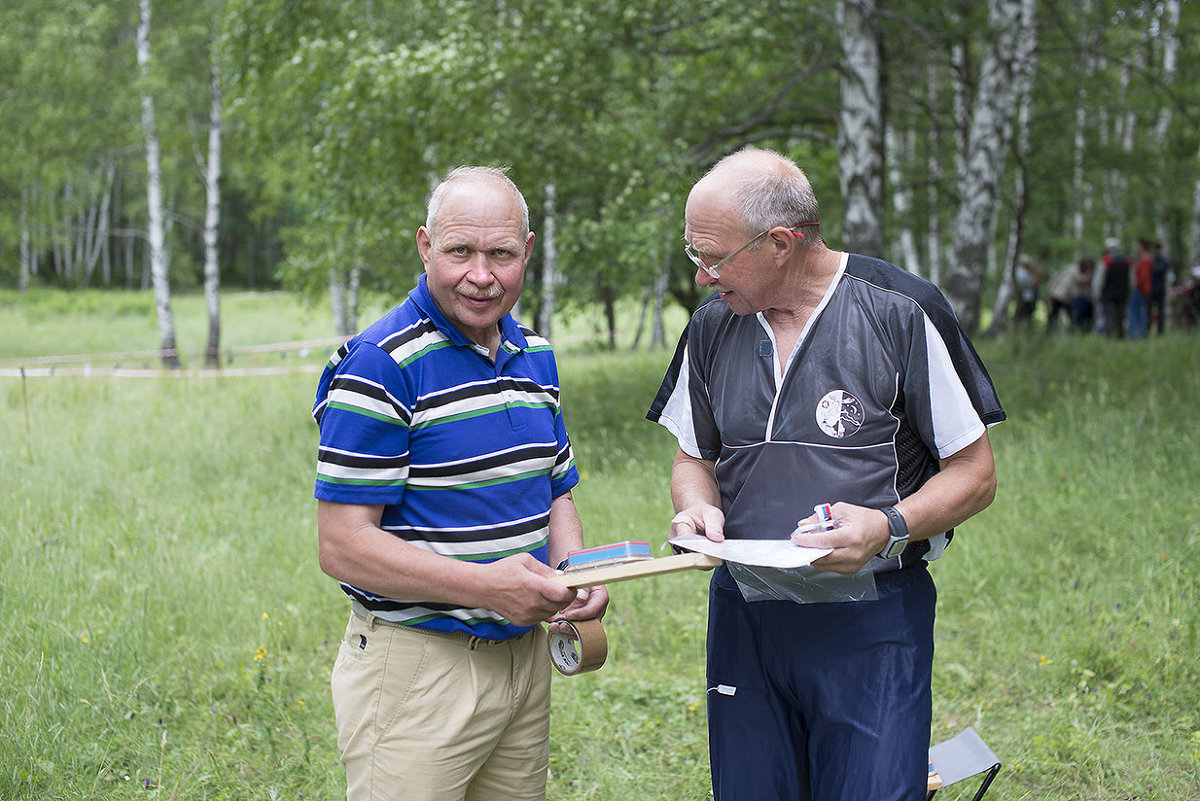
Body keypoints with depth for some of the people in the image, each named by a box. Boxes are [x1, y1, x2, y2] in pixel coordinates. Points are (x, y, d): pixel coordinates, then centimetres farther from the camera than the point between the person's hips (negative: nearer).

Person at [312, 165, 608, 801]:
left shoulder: (535, 356, 10)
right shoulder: (381, 366, -15)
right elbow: (343, 546, -17)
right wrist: (486, 586, -26)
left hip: (523, 652, 7)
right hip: (416, 666, -7)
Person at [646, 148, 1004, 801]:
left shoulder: (901, 312, -9)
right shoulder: (713, 326, 6)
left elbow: (974, 473, -4)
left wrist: (888, 526, -21)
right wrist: (697, 507, -5)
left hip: (871, 624, -4)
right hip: (743, 616, 5)